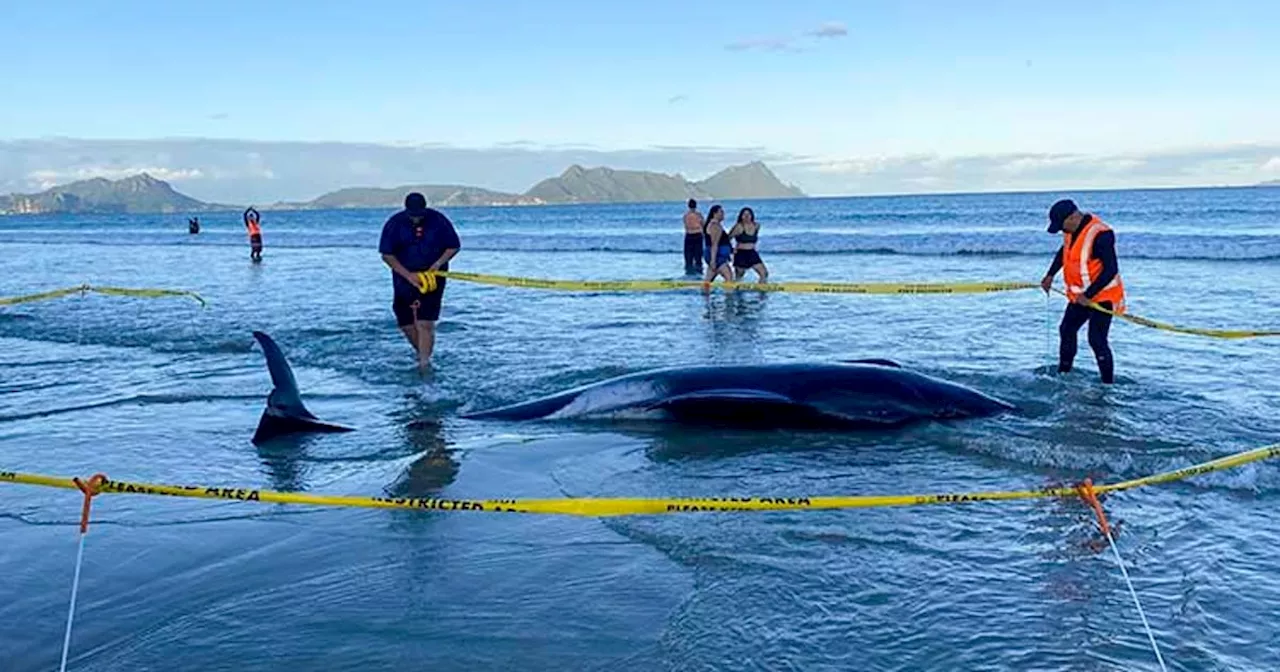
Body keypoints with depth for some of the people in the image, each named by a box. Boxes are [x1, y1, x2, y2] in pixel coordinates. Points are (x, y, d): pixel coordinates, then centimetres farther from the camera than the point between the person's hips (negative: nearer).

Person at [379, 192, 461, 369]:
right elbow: (386, 254, -7)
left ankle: (424, 364, -11)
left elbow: (453, 247, 1)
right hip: (405, 277, 2)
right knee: (405, 323, 6)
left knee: (425, 323, -13)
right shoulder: (394, 224, -7)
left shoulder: (438, 221, -8)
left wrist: (438, 264, -15)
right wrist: (408, 275, -17)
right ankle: (423, 354, 29)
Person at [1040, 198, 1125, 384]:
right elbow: (1064, 252, 22)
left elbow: (1111, 270, -28)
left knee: (1097, 340, -13)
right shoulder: (1072, 230, 1)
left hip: (1102, 296, -10)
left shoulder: (1100, 235, -27)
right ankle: (1063, 374, 34)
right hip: (1080, 296, 10)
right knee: (1067, 330, 19)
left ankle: (1108, 383, -4)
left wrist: (1088, 295, -28)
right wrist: (1050, 275, 16)